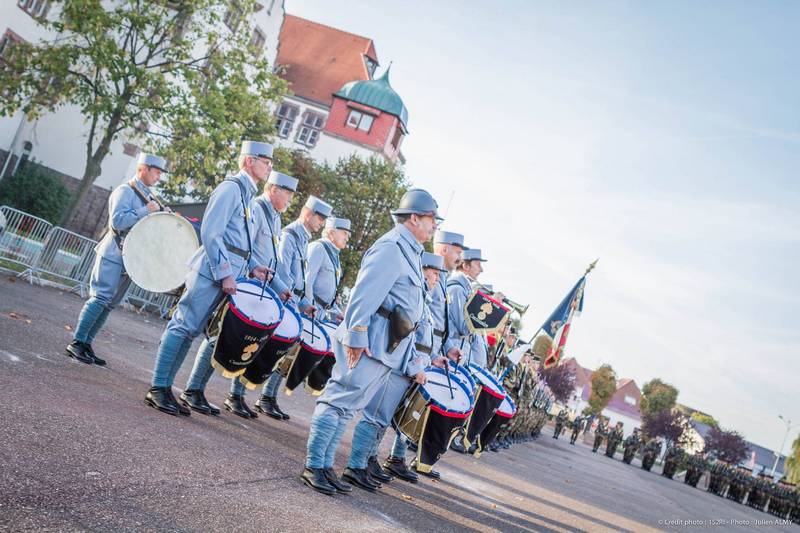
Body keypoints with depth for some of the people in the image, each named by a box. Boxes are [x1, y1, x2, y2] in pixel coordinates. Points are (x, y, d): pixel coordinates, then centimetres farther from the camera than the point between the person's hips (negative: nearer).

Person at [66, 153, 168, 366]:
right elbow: (117, 220, -20)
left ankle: (86, 344, 13)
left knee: (110, 304, 8)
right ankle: (77, 342, -4)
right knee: (100, 298, -9)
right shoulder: (125, 191, -8)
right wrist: (146, 210, -19)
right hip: (114, 254, -8)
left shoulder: (148, 196, 18)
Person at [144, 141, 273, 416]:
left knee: (189, 331, 10)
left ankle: (165, 387, 14)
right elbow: (210, 233, -16)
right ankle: (157, 388, 0)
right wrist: (224, 274, -18)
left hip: (226, 276, 9)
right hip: (211, 272, -9)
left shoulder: (248, 195, 21)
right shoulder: (232, 188, -8)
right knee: (183, 327, -5)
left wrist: (252, 266, 10)